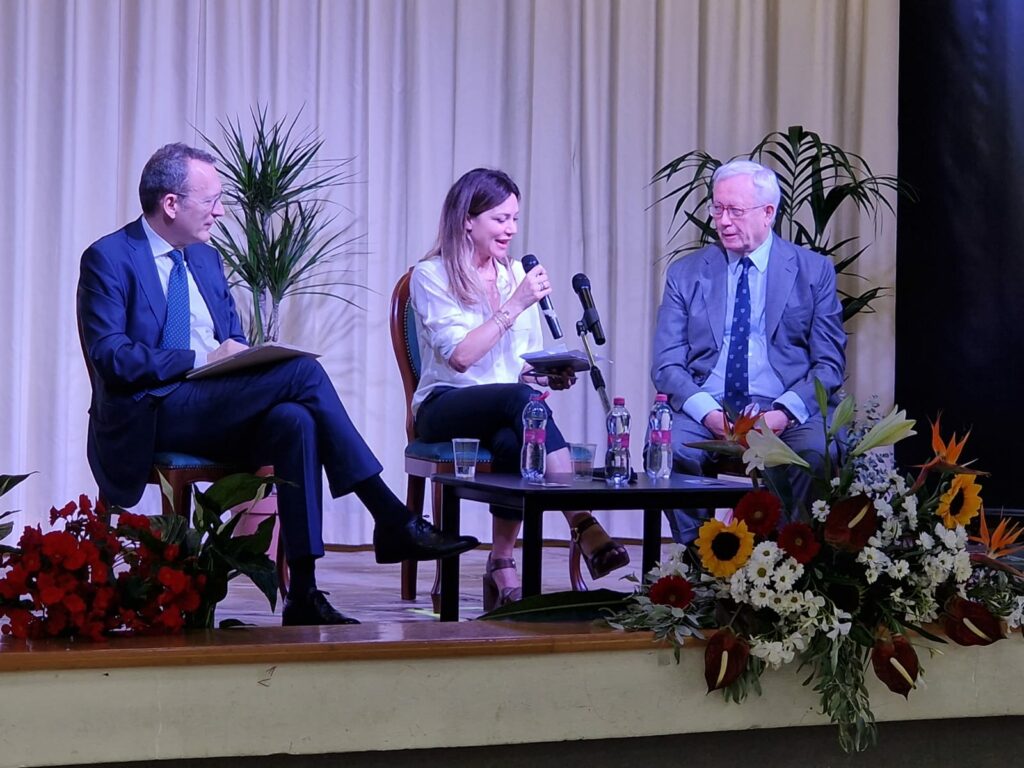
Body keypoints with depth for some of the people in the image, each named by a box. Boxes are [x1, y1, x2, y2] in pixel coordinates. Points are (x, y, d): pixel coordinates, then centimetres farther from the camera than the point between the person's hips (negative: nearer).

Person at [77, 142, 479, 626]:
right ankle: (393, 522, -20)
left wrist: (238, 353, -3)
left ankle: (302, 595, -30)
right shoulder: (108, 259, -3)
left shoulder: (206, 259, 21)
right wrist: (202, 360, -20)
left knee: (293, 421, -29)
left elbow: (234, 341, 23)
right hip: (150, 418, -7)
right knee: (303, 371, -23)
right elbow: (111, 356, -14)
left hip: (212, 412, 7)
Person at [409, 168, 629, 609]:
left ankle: (502, 568, -30)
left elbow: (530, 363, 19)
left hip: (510, 410, 4)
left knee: (512, 442, -36)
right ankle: (582, 527, -44)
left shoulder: (516, 274, 18)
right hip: (446, 410, -4)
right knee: (520, 397, -37)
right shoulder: (431, 276, 0)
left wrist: (551, 374, -5)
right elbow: (459, 355, -15)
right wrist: (516, 304, -17)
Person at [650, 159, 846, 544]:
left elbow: (829, 363, 4)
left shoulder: (814, 271, 9)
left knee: (815, 454, -34)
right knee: (669, 450, -31)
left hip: (785, 416, -1)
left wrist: (784, 412, -15)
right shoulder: (686, 273, 13)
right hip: (707, 409, 1)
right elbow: (667, 365, 6)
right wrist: (707, 412, -14)